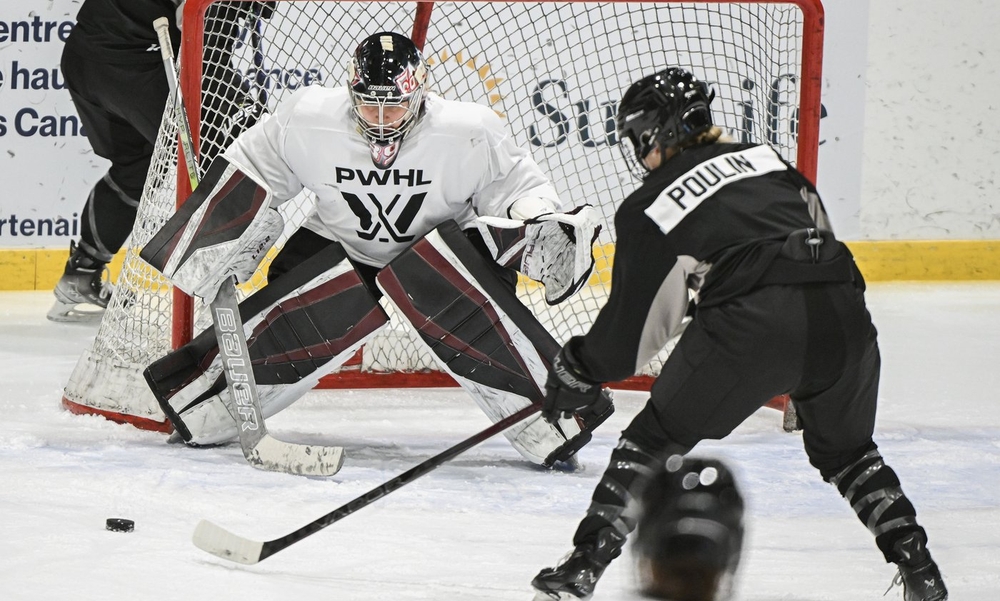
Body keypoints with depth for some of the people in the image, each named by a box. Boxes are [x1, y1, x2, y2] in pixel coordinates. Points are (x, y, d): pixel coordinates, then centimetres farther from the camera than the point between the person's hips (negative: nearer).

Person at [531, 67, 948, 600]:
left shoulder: (647, 210, 12)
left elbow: (637, 321, 14)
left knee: (657, 437, 12)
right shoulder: (761, 157, 25)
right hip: (841, 311, 5)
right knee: (845, 450, 28)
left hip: (756, 321, -5)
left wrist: (577, 375, 30)